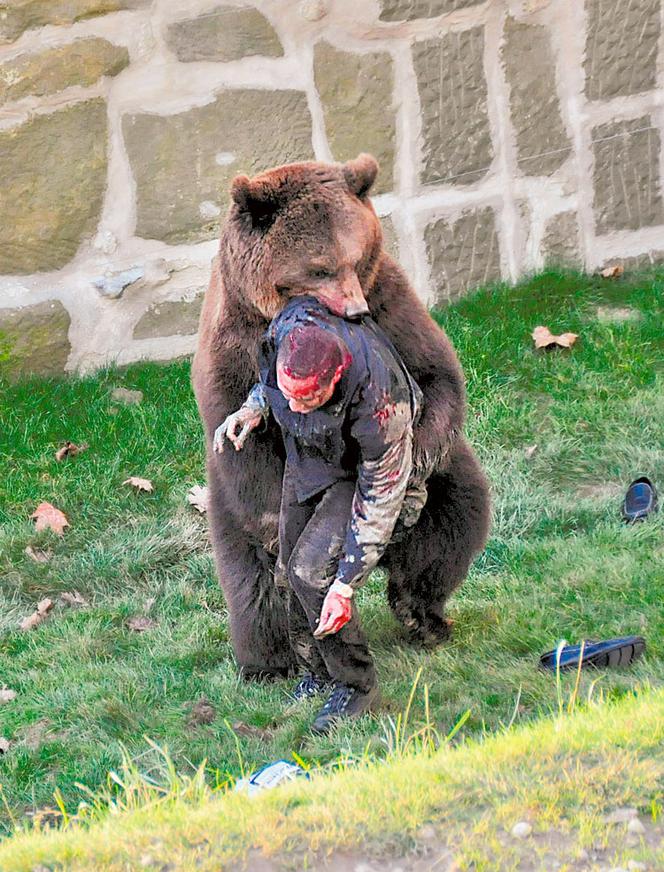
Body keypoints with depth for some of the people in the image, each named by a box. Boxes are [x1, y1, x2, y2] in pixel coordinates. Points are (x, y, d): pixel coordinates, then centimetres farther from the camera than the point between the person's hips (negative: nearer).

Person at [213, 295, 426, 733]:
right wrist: (253, 408, -12)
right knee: (291, 575, 9)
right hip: (306, 460, 6)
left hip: (362, 472, -6)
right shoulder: (286, 330, -30)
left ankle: (356, 684, -1)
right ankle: (319, 672, 32)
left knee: (312, 572, -21)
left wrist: (345, 585, -28)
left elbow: (379, 500, -30)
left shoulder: (379, 405, -43)